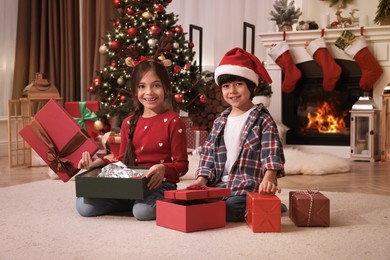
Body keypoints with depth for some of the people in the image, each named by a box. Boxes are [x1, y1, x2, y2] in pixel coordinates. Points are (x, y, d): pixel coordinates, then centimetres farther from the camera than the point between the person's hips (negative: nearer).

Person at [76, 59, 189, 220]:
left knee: (143, 211, -37)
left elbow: (181, 165, -6)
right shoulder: (129, 123, 12)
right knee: (84, 206, -12)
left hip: (160, 184, -5)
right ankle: (131, 201, 8)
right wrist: (100, 162, 0)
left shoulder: (173, 122, -6)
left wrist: (163, 169, -27)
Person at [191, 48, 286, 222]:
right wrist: (202, 178, -2)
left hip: (248, 188, -6)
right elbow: (208, 153, 14)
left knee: (229, 209, -32)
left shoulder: (263, 120, -2)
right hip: (219, 185, 6)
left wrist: (268, 179, -32)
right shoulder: (220, 122, 17)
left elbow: (272, 154, -14)